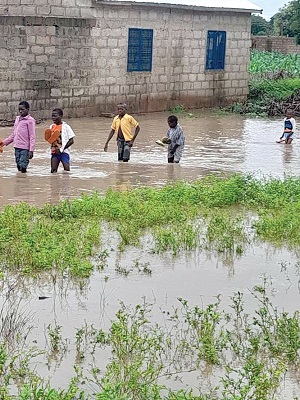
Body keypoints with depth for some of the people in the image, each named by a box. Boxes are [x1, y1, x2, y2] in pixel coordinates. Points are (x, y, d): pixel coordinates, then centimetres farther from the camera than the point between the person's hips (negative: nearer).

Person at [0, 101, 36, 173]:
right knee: (19, 167, 8)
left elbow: (32, 137, -10)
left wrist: (31, 150, -16)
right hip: (17, 147, 7)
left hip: (25, 148, -7)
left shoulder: (30, 120, -6)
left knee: (23, 168, -12)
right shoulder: (17, 119, 15)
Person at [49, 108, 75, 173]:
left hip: (64, 152, -5)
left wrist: (61, 149, -13)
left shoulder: (66, 127, -7)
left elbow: (71, 141, -8)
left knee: (66, 170, -10)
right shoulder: (52, 126, 10)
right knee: (53, 170, 1)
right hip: (54, 152, 5)